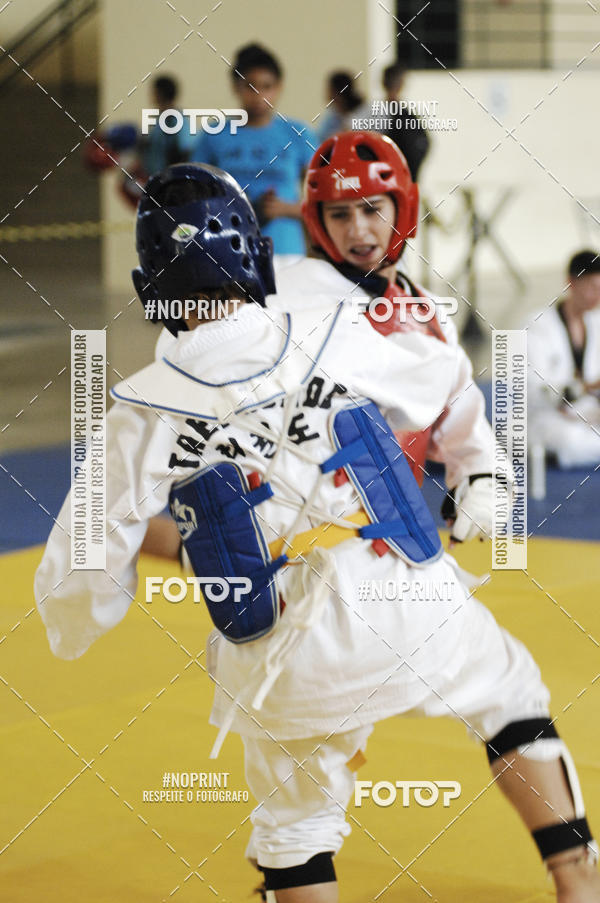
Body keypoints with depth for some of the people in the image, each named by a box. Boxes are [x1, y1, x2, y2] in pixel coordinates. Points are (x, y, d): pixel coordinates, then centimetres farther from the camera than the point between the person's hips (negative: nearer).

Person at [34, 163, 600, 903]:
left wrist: (73, 624, 23)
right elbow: (438, 381, 18)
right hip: (410, 614, 0)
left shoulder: (144, 412, -5)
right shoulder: (336, 337, -4)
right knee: (510, 693, 28)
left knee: (296, 821, 23)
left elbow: (85, 567, 1)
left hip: (287, 668, 0)